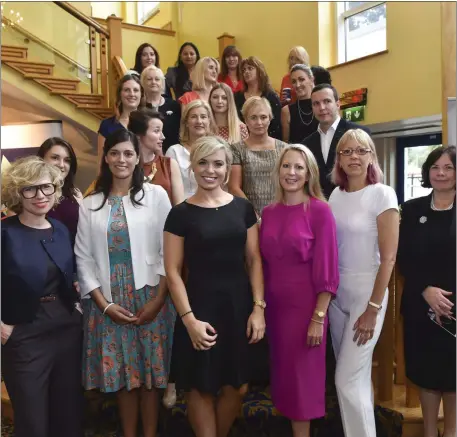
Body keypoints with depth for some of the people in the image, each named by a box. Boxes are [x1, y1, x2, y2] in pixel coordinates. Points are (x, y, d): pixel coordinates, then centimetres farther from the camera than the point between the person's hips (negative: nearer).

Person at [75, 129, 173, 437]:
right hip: (108, 302, 2)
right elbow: (83, 258, 4)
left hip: (149, 297, -2)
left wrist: (158, 299, -9)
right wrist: (104, 304, -5)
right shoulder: (90, 204, 7)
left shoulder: (155, 195, 0)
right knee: (121, 372, 9)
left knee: (150, 371, 6)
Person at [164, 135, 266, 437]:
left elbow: (254, 259, 5)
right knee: (201, 386, 8)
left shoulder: (243, 208, 4)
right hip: (201, 305, -2)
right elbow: (173, 271, -5)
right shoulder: (181, 213, -4)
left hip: (239, 304, 3)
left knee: (237, 386, 11)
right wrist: (189, 319, -12)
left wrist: (258, 307, -3)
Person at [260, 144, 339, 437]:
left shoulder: (320, 211, -10)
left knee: (302, 376, 6)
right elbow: (264, 263, 9)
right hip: (275, 305, 5)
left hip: (305, 306, -5)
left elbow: (327, 269, -12)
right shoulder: (269, 212, 5)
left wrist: (319, 317, -14)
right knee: (282, 374, 15)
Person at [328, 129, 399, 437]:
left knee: (347, 380, -3)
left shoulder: (382, 195, -12)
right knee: (356, 375, 16)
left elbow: (388, 257, -14)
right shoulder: (336, 195, 5)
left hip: (366, 294, -5)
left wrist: (373, 309, -15)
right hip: (336, 294, 5)